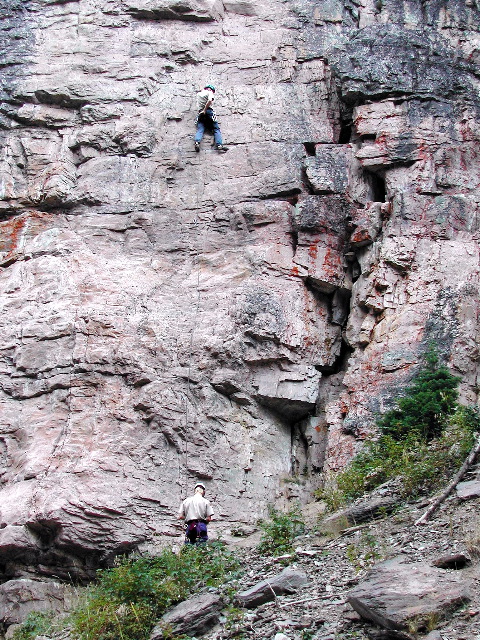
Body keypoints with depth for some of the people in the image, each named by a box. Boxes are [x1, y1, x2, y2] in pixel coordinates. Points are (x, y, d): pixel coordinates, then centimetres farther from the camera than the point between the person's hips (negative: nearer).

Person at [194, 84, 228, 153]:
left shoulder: (198, 94, 23)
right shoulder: (209, 93, 5)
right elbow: (210, 100, -16)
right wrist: (205, 110, -11)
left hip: (200, 114, 5)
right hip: (208, 111, -5)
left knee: (200, 130, -10)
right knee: (216, 129, -5)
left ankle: (197, 142, -38)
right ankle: (219, 145, -22)